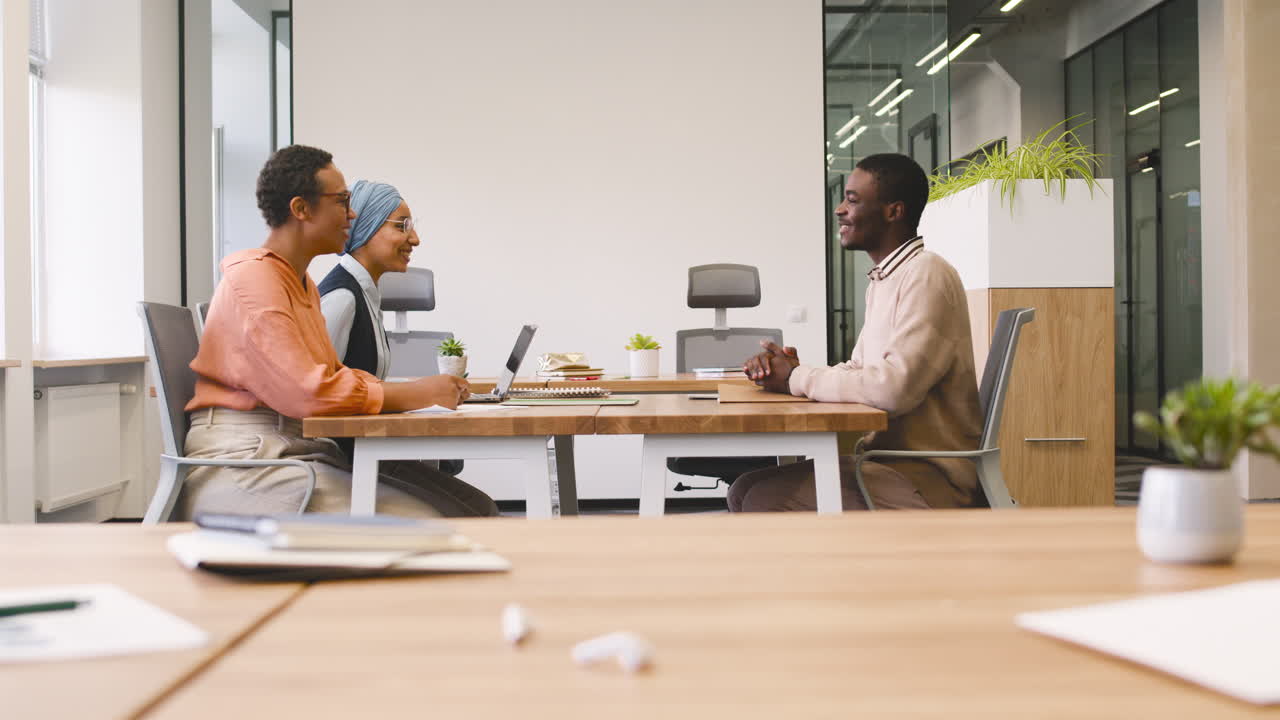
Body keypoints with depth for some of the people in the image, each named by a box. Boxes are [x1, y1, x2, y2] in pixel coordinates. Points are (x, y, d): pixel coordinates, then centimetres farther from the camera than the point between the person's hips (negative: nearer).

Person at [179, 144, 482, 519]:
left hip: (302, 452, 9)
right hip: (241, 462, -9)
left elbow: (334, 376, 21)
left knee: (425, 513, -11)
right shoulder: (253, 278, -10)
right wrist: (416, 394, -13)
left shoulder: (304, 284, 23)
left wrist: (425, 389, 4)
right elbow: (305, 392, -21)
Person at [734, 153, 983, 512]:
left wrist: (797, 378, -14)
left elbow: (895, 388, -27)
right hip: (892, 462, 9)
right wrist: (787, 369, -1)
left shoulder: (927, 276, -15)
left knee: (766, 503, -17)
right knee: (745, 491, 1)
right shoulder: (884, 280, 17)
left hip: (927, 481, -9)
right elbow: (859, 374, 18)